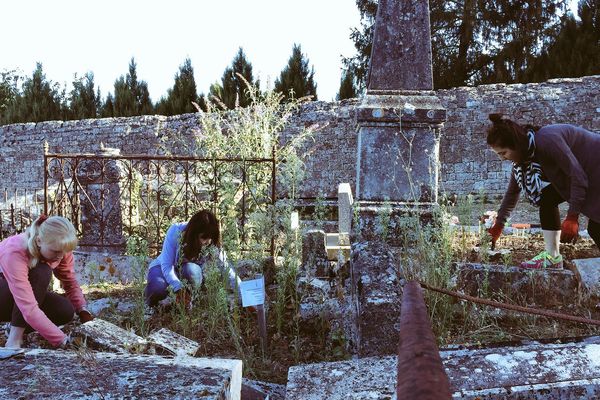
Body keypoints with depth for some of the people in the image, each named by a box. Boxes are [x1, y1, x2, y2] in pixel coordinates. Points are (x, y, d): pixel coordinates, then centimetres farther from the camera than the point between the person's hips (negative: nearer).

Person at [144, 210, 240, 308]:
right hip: (164, 268, -2)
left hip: (188, 272, 2)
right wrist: (178, 288, -44)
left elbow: (227, 268, -20)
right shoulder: (175, 232, -29)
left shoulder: (213, 244, -24)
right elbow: (166, 265, -30)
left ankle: (187, 300, -8)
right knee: (159, 286, -35)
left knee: (191, 269, -35)